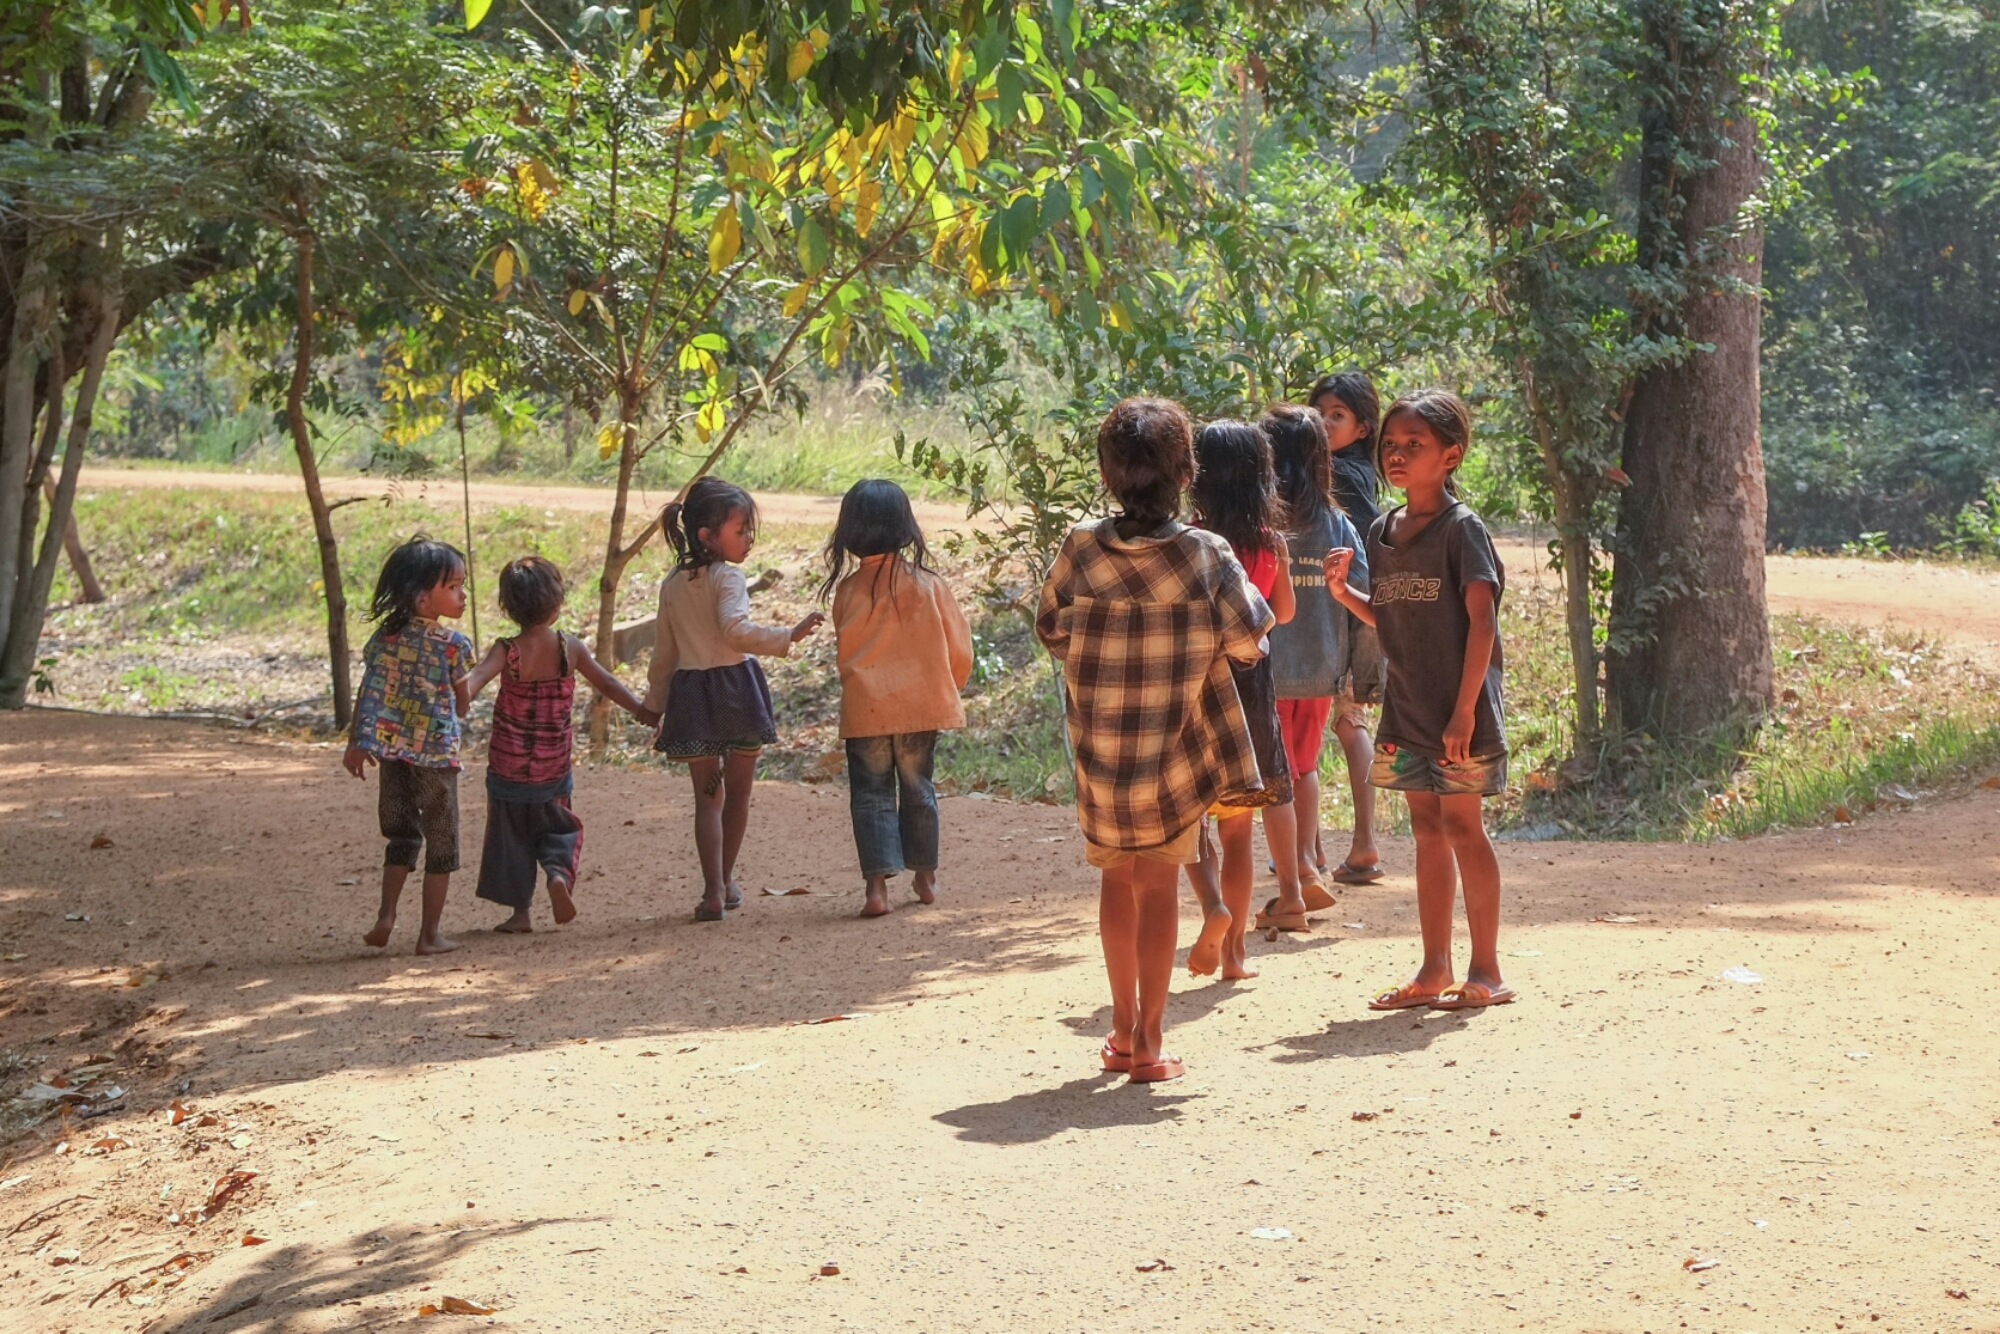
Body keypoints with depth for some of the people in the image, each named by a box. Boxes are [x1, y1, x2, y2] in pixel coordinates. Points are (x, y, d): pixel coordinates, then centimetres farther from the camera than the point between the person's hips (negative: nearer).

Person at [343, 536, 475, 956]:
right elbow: (462, 705, -2)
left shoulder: (386, 635, 1)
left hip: (392, 752, 4)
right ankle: (431, 933, 9)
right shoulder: (453, 645, -12)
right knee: (441, 843, 8)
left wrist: (356, 743, 14)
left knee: (402, 836, 18)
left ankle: (386, 916, 5)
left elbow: (366, 695, 4)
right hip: (436, 753, -4)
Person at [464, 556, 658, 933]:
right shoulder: (570, 648, -6)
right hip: (554, 770, 2)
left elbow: (476, 678, -31)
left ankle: (520, 911, 12)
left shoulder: (506, 651, -12)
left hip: (509, 769, -2)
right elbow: (607, 683, 4)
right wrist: (643, 711, 15)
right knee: (559, 829, 19)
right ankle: (559, 872, -9)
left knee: (511, 835, 12)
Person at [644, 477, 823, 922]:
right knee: (738, 790, 13)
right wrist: (788, 636, -26)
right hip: (735, 685, -4)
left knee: (707, 794, 7)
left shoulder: (672, 585, 8)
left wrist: (654, 705, 20)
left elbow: (663, 654, 13)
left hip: (691, 692, 4)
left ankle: (714, 891, -4)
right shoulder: (727, 576, -10)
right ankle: (726, 882, 25)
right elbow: (736, 630, -26)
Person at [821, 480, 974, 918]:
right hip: (922, 704, 1)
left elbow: (846, 651, 7)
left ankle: (877, 882, -8)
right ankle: (925, 875, 27)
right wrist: (946, 687, 19)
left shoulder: (847, 590, -6)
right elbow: (959, 648, 0)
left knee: (871, 794, 5)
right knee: (917, 788, 17)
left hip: (865, 709, -1)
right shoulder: (928, 584, -7)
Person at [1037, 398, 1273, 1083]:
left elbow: (1050, 629, 4)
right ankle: (1149, 1040, 5)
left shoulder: (1080, 549, -7)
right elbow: (1247, 640, -9)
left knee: (1116, 878, 17)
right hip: (1178, 750, -2)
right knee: (1159, 884, 6)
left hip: (1098, 750, 2)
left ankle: (1124, 1027, 23)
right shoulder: (1205, 555, -12)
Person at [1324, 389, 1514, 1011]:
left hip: (1457, 711, -7)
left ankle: (1486, 971, 6)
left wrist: (1465, 709, -20)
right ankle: (1434, 970, 16)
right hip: (1405, 709, 7)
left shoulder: (1461, 528, -10)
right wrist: (1343, 592, 0)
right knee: (1427, 831, 10)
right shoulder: (1382, 532, 10)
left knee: (1462, 828, -2)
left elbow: (1481, 620, -15)